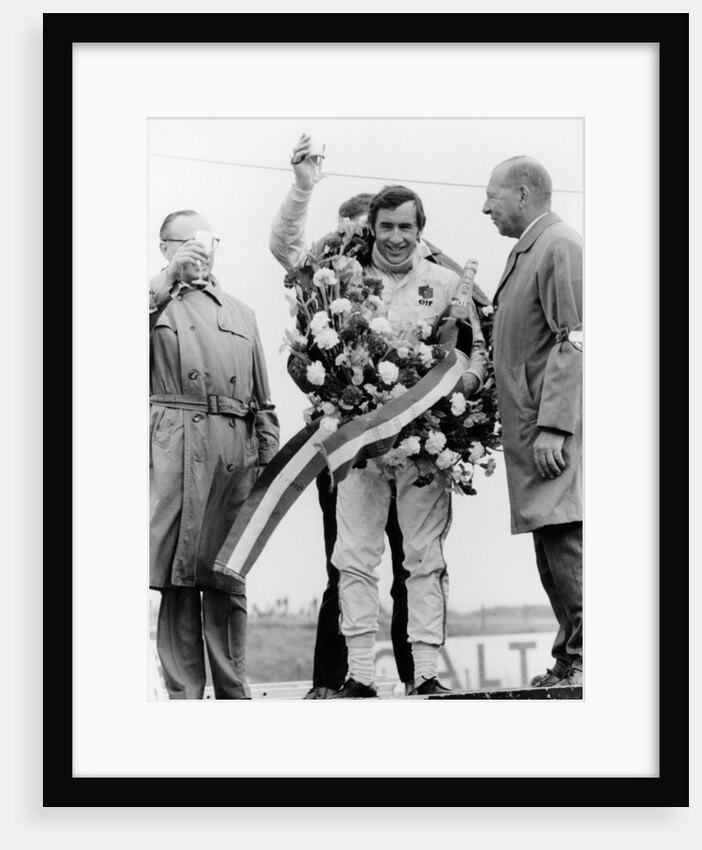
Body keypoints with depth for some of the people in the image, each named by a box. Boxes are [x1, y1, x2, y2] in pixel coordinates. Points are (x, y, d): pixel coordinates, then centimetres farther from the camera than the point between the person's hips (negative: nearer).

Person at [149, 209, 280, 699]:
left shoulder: (240, 314, 25)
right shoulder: (157, 303, 14)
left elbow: (262, 398, 23)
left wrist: (270, 457, 12)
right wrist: (168, 280, -5)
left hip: (235, 447, 3)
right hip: (176, 442, -3)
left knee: (228, 577, 2)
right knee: (178, 573, -7)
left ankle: (234, 692, 4)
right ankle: (184, 693, -6)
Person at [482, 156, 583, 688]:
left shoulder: (560, 246, -9)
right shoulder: (526, 252, 22)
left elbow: (574, 341, -17)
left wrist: (553, 425, -22)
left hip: (556, 435, -10)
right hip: (532, 432, 10)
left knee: (565, 543, -13)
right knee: (551, 547, 8)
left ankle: (584, 660, -13)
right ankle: (569, 664, 10)